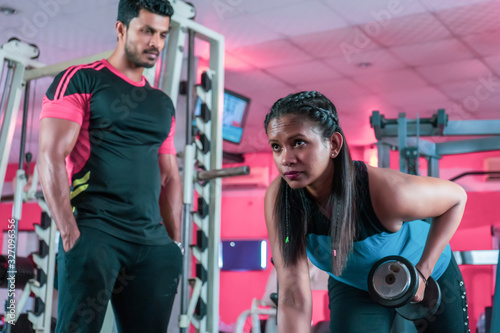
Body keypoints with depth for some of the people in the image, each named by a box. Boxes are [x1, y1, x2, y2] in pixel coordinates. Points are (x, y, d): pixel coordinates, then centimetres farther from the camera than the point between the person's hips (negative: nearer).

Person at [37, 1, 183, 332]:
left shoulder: (163, 103, 18)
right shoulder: (80, 81, 1)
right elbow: (50, 157, -8)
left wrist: (175, 245, 12)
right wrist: (70, 235, -16)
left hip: (153, 243, 5)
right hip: (94, 232, -5)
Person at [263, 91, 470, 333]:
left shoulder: (385, 191, -37)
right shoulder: (279, 198, -31)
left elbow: (456, 197, -18)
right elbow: (293, 296, -32)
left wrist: (422, 271, -25)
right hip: (354, 287, 1)